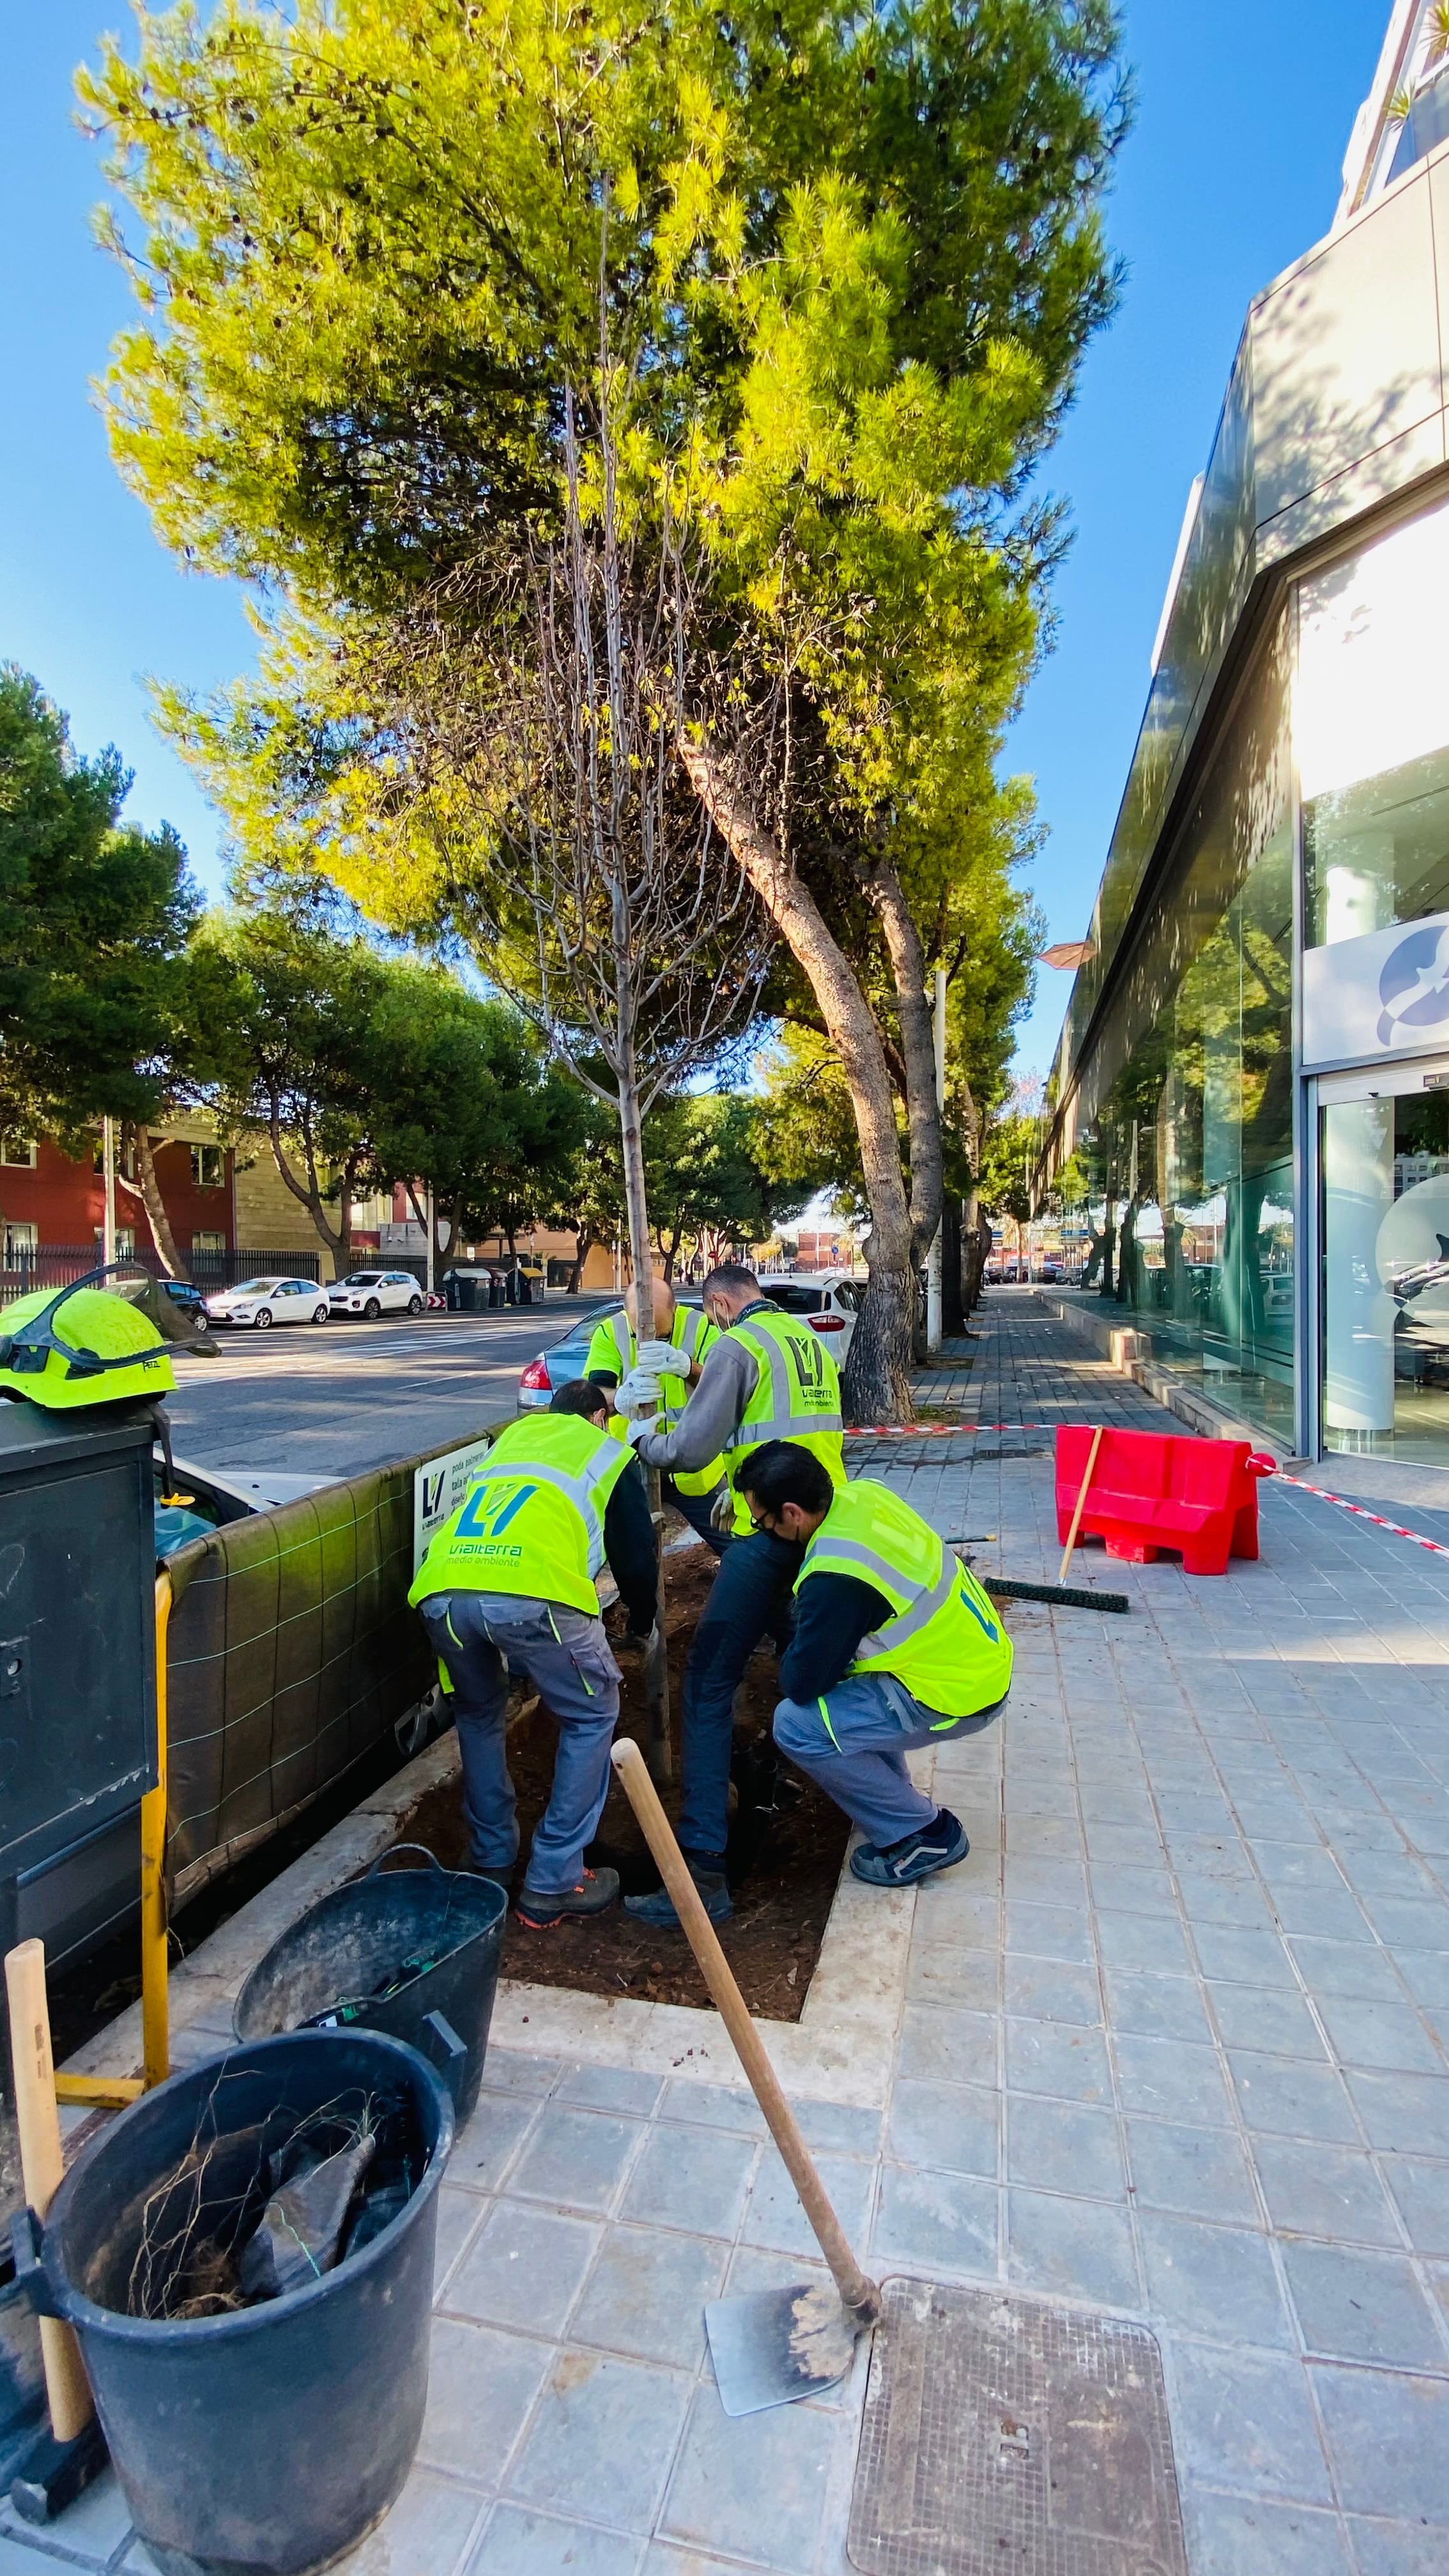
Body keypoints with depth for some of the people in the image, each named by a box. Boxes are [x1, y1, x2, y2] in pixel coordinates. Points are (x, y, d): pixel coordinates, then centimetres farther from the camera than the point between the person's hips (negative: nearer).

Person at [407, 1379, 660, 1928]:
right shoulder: (608, 1453, 25)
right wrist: (642, 1624, 45)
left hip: (442, 1591, 5)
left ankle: (492, 1863, 37)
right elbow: (636, 1556, 25)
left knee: (479, 1716, 33)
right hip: (532, 1592, -4)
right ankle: (553, 1885, 21)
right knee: (591, 1718, 21)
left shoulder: (512, 1433, 37)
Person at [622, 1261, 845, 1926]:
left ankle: (703, 1870, -7)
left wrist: (642, 1439, 7)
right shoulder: (810, 1340, 15)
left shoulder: (736, 1346, -7)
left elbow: (691, 1448, -12)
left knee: (709, 1685, -5)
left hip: (771, 1533, -8)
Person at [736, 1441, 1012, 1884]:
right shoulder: (864, 1492, -6)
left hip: (958, 1695, -9)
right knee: (833, 1652, 20)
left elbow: (802, 1685, -15)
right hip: (983, 1653, 9)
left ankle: (926, 1834, 5)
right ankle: (892, 1794, 28)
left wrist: (792, 1666, 6)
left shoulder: (834, 1579, -29)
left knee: (796, 1725, -8)